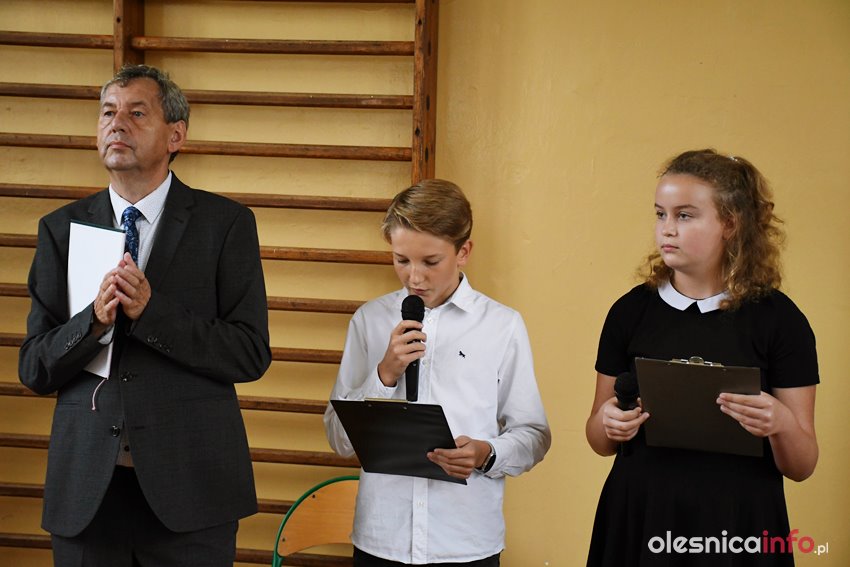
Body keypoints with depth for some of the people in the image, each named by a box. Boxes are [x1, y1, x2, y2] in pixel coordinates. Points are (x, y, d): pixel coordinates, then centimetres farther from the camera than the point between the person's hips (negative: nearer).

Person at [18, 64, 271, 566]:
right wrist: (95, 322, -16)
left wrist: (151, 311, -17)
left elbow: (251, 354, -7)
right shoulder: (62, 228, 7)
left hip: (189, 485, -2)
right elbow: (34, 369, 3)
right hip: (87, 487, 2)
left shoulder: (226, 223, 0)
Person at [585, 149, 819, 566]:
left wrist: (781, 425, -24)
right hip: (640, 517, 2)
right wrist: (608, 425, -14)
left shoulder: (778, 319, -6)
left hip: (738, 526, -2)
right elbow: (600, 440, 8)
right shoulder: (631, 311, 0)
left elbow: (801, 466, -4)